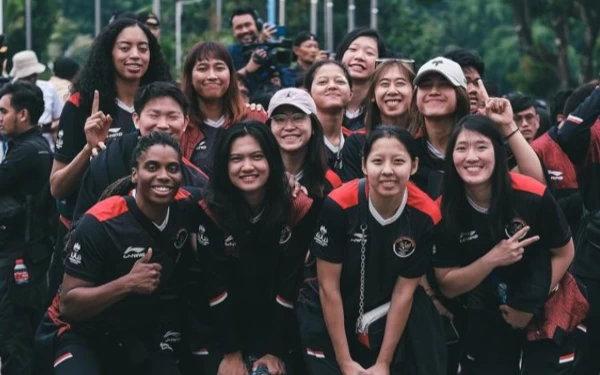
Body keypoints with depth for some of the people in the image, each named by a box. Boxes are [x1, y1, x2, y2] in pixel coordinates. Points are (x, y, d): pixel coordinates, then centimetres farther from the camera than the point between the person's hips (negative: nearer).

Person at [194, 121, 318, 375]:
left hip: (278, 329, 0)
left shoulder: (299, 210, -14)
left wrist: (274, 350, -12)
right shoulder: (210, 212, -13)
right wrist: (231, 351, -14)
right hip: (225, 329, 0)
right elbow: (216, 287, -12)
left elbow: (289, 285, -11)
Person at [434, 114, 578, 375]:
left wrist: (531, 305, -11)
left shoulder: (532, 196, -24)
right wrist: (491, 259, -28)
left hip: (546, 312, -1)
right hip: (485, 319, 2)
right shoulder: (445, 210, -18)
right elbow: (447, 285, -12)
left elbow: (564, 252, -7)